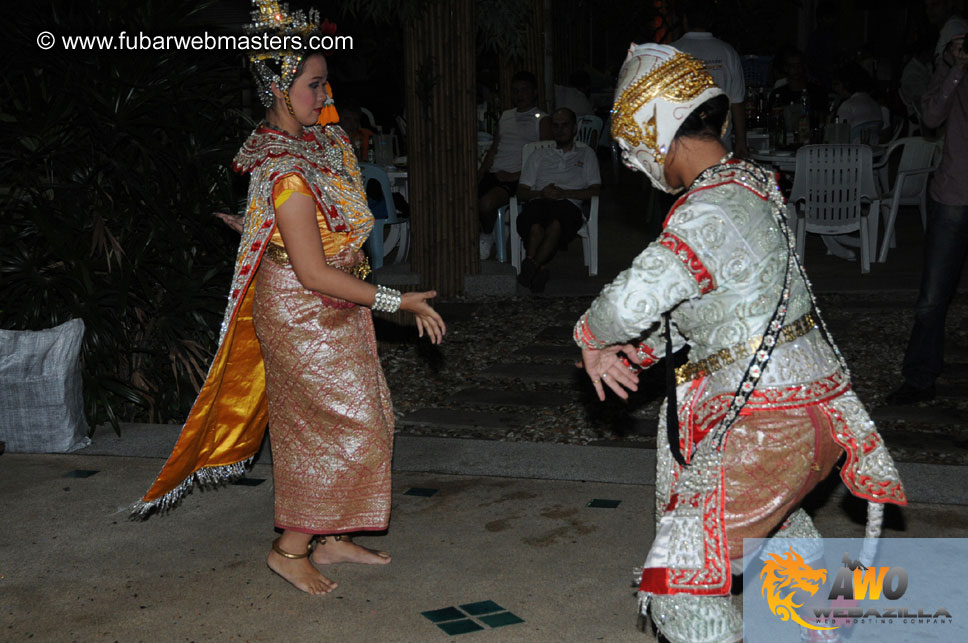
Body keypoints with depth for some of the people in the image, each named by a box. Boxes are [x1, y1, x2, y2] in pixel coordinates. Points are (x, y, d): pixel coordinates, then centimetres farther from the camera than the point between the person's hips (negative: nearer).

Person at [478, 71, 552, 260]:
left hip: (517, 179, -6)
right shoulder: (505, 117, 23)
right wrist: (480, 173, 5)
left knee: (486, 202, -33)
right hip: (493, 174, 6)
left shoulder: (542, 120, 4)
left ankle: (487, 237, -3)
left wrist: (515, 176, -13)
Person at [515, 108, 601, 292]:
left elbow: (595, 190, 11)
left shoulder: (586, 154, 26)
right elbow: (521, 191, 20)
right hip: (538, 202, 2)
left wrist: (563, 193, -5)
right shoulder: (539, 155, 30)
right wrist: (540, 193, -4)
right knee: (535, 227, -39)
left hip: (568, 205, -1)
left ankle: (531, 266, -45)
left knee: (555, 224, -41)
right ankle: (538, 270, -36)